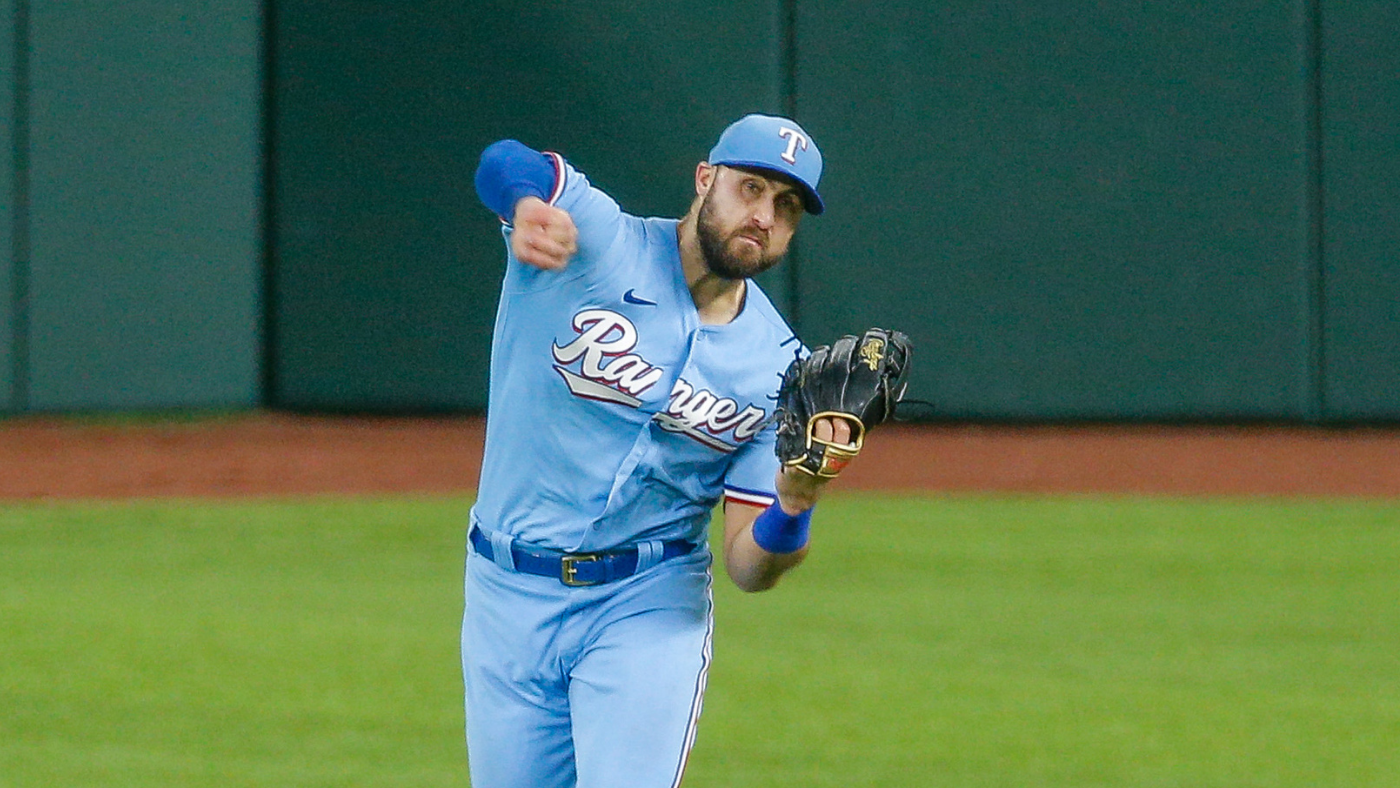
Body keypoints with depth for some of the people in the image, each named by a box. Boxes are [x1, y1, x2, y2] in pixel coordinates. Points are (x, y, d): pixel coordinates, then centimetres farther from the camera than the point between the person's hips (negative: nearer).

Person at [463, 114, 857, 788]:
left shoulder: (779, 367, -2)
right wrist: (530, 204, -55)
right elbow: (503, 165, -31)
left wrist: (795, 503, -26)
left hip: (650, 606, 0)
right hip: (507, 599, 0)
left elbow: (749, 569, -4)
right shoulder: (596, 240, -9)